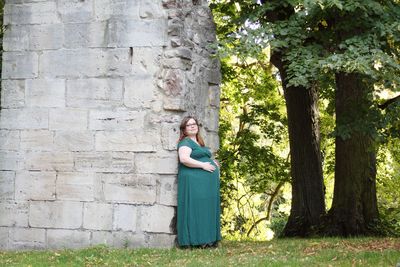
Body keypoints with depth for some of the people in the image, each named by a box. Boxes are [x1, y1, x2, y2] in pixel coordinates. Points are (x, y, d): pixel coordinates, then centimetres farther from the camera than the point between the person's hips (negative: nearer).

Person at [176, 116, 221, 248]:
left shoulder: (199, 143, 23)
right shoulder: (186, 142, -5)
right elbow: (184, 159, -21)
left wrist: (213, 164, 16)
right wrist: (203, 165, -18)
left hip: (207, 182, 9)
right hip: (193, 181, -9)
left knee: (208, 209, 7)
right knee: (196, 209, -11)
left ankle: (208, 239, 10)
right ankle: (195, 240, -10)